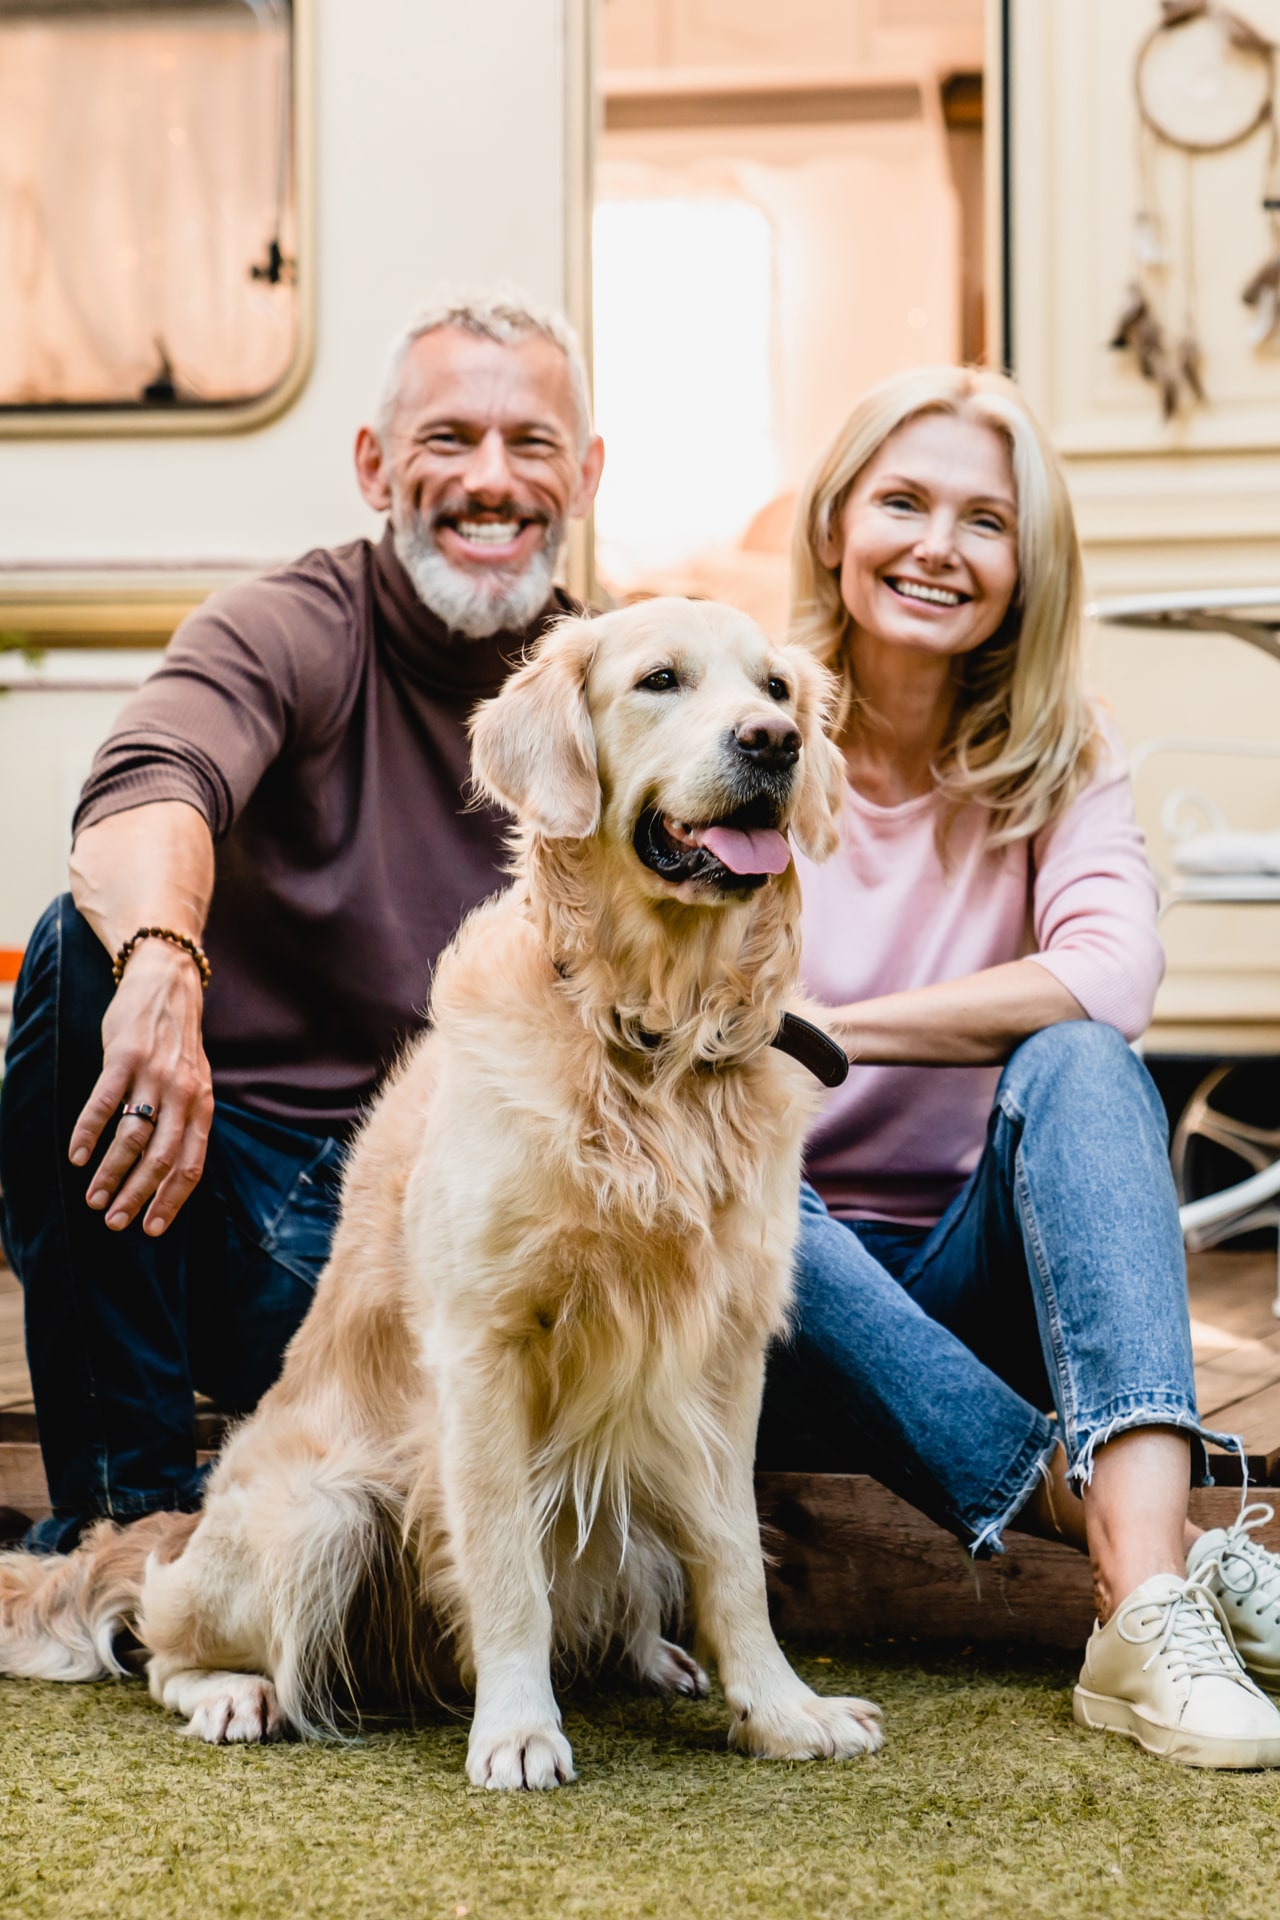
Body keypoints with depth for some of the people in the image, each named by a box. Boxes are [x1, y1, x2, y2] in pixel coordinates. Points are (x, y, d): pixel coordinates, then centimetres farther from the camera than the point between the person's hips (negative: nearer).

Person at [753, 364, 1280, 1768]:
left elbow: (1111, 977, -16)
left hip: (988, 1286, 1)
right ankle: (1101, 1513, -38)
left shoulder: (1059, 762, 5)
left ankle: (1150, 1603, -44)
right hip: (786, 1286, -1)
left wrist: (829, 1026, -21)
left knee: (1076, 1069, -27)